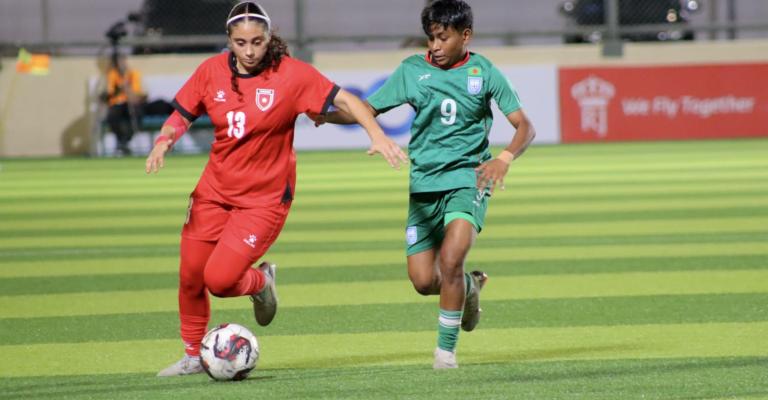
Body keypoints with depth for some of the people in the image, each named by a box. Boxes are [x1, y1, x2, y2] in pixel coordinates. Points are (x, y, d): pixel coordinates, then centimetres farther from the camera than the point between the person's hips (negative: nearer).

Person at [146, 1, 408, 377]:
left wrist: (377, 135, -26)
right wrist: (163, 141, -13)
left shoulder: (292, 74, -14)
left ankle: (261, 281, 20)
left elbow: (344, 99, -14)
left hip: (264, 197, -4)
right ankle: (192, 356, 29)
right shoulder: (212, 71, -3)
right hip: (214, 191, 4)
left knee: (219, 279, -16)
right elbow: (181, 114, 6)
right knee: (190, 277, 5)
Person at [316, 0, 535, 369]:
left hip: (468, 177, -3)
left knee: (450, 259, -24)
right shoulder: (412, 70, 3)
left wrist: (504, 158, -23)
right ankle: (470, 286, 32)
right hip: (424, 182, 3)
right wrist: (327, 116, -16)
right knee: (423, 281, -2)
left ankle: (446, 348, -9)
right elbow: (368, 110, 3)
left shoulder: (483, 72, -2)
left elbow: (524, 126, -3)